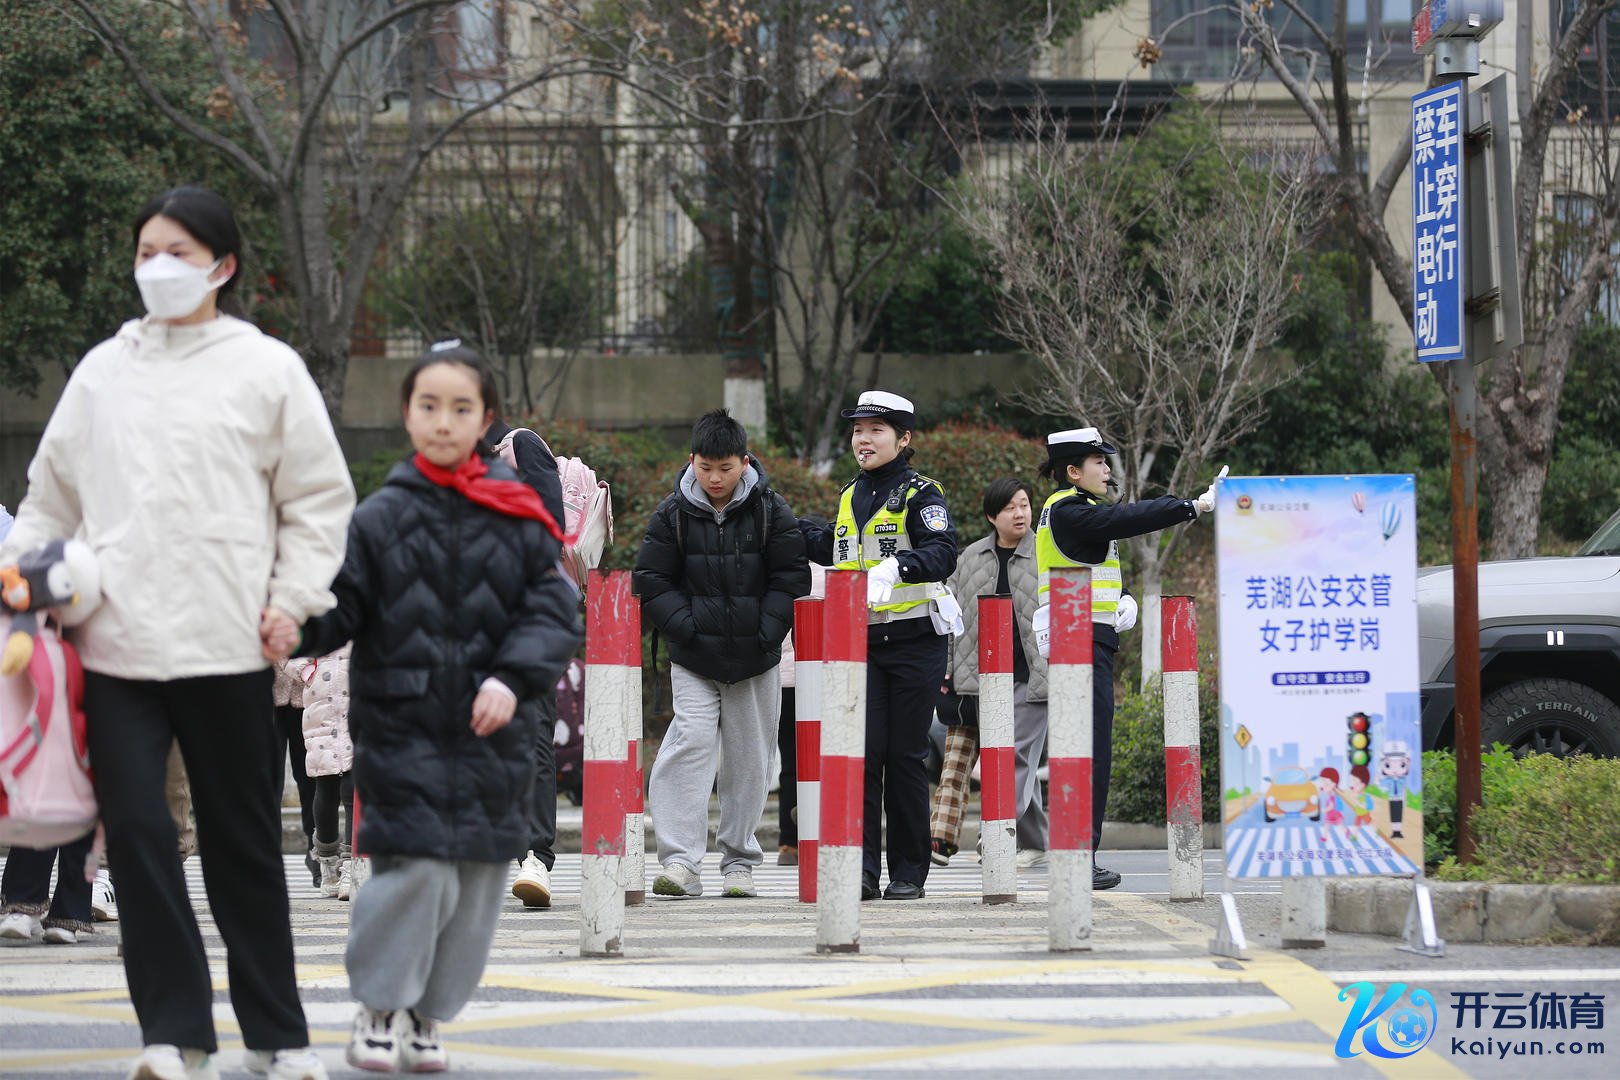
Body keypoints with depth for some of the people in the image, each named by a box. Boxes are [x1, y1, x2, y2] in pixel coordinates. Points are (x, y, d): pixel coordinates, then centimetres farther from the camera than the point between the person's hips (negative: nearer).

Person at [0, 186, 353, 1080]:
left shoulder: (267, 369, 4)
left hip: (226, 644, -2)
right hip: (115, 642, 2)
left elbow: (319, 501, 5)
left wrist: (291, 600, -4)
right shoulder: (102, 371, 13)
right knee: (135, 830, -7)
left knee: (242, 839, 7)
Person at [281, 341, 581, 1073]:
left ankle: (426, 1017, 20)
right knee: (416, 869, -13)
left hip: (491, 731, 2)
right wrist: (299, 631, -21)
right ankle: (378, 1008, 4)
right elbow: (343, 604, 0)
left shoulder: (519, 520, 5)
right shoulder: (382, 518, 3)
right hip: (400, 727, -2)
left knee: (477, 879, 5)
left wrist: (512, 677, -13)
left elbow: (554, 611, 1)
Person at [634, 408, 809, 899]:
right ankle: (681, 861, -18)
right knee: (690, 743, -15)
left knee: (748, 758, 7)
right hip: (693, 658, -1)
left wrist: (766, 632, -10)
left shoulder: (771, 511, -2)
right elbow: (652, 581, 1)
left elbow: (792, 579, 1)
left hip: (756, 659, 1)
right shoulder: (673, 513, -2)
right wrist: (687, 626, -11)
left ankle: (738, 860, 20)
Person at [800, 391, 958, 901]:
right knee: (863, 750, -6)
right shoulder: (851, 496, 14)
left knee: (906, 755, 1)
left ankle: (908, 872, 9)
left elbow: (942, 554, -22)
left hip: (914, 642, -4)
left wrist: (897, 565, -40)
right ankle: (861, 867, -8)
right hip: (860, 643, 4)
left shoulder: (920, 494, -6)